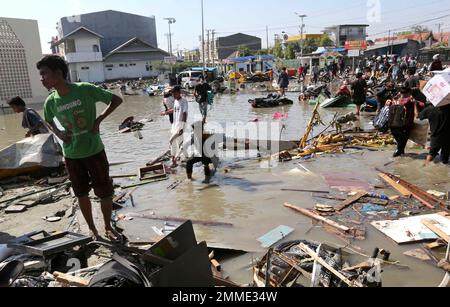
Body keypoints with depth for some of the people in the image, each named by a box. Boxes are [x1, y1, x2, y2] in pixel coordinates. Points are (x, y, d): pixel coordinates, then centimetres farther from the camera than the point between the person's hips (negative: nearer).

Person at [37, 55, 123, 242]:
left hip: (95, 151, -3)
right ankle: (92, 229, 31)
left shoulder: (86, 90, -15)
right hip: (71, 155, 3)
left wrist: (98, 120, -15)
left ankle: (108, 227, 26)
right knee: (82, 194, 12)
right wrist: (58, 133, -1)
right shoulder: (50, 102, -2)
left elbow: (116, 100, -8)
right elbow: (48, 121, 19)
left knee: (105, 192, 5)